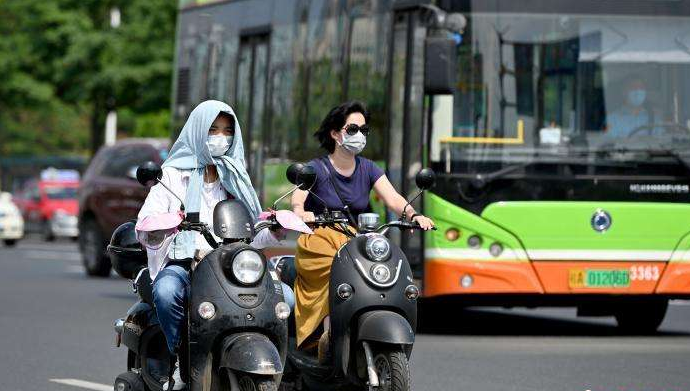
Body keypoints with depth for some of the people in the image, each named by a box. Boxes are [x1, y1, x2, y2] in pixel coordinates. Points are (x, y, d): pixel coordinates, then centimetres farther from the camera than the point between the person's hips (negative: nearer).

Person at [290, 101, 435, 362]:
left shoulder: (368, 169, 13)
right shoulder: (317, 169, 0)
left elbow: (392, 198, -2)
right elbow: (297, 197, -18)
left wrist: (413, 215, -24)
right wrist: (299, 212, -43)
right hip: (319, 245, -4)